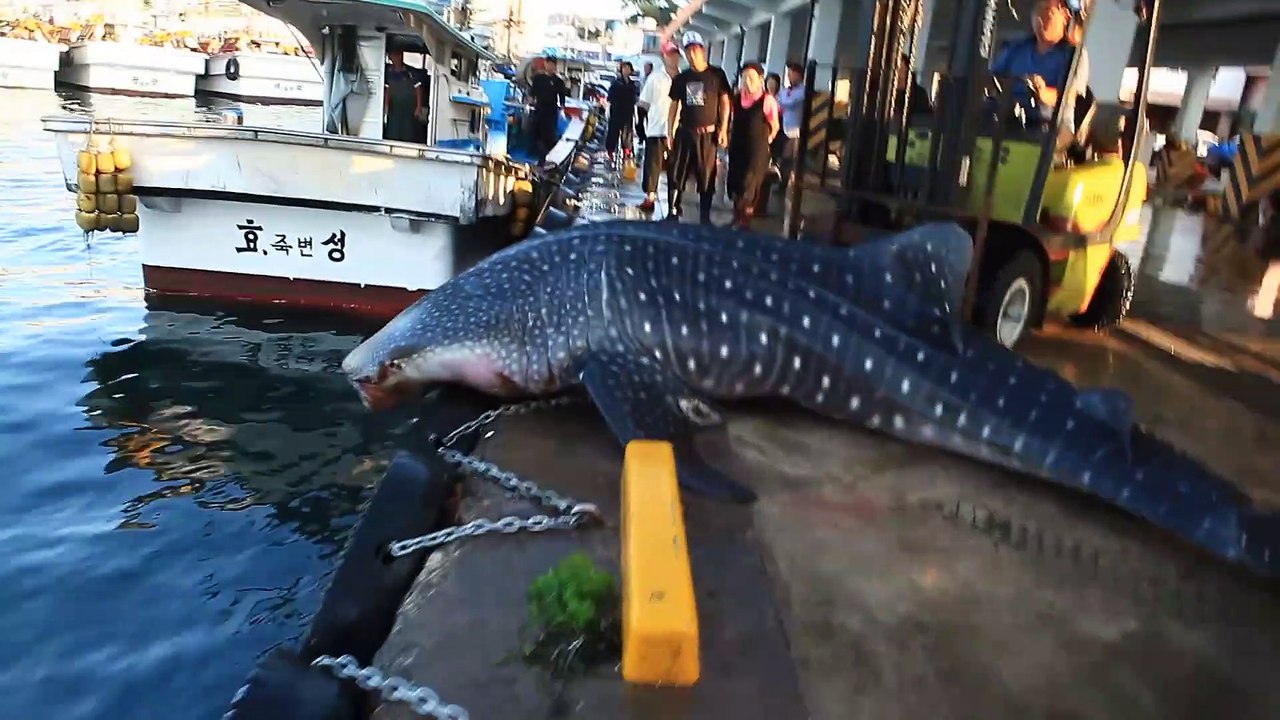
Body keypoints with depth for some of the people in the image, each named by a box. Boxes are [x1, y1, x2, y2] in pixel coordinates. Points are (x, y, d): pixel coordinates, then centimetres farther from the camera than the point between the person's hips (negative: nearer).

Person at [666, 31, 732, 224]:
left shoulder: (716, 74, 0)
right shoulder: (680, 78, 8)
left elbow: (725, 102, 2)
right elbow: (674, 105, 11)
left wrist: (723, 130, -6)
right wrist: (670, 132, 6)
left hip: (708, 134, -2)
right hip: (684, 132, 2)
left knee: (707, 177, 3)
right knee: (677, 174, 2)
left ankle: (705, 217, 11)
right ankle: (673, 212, 11)